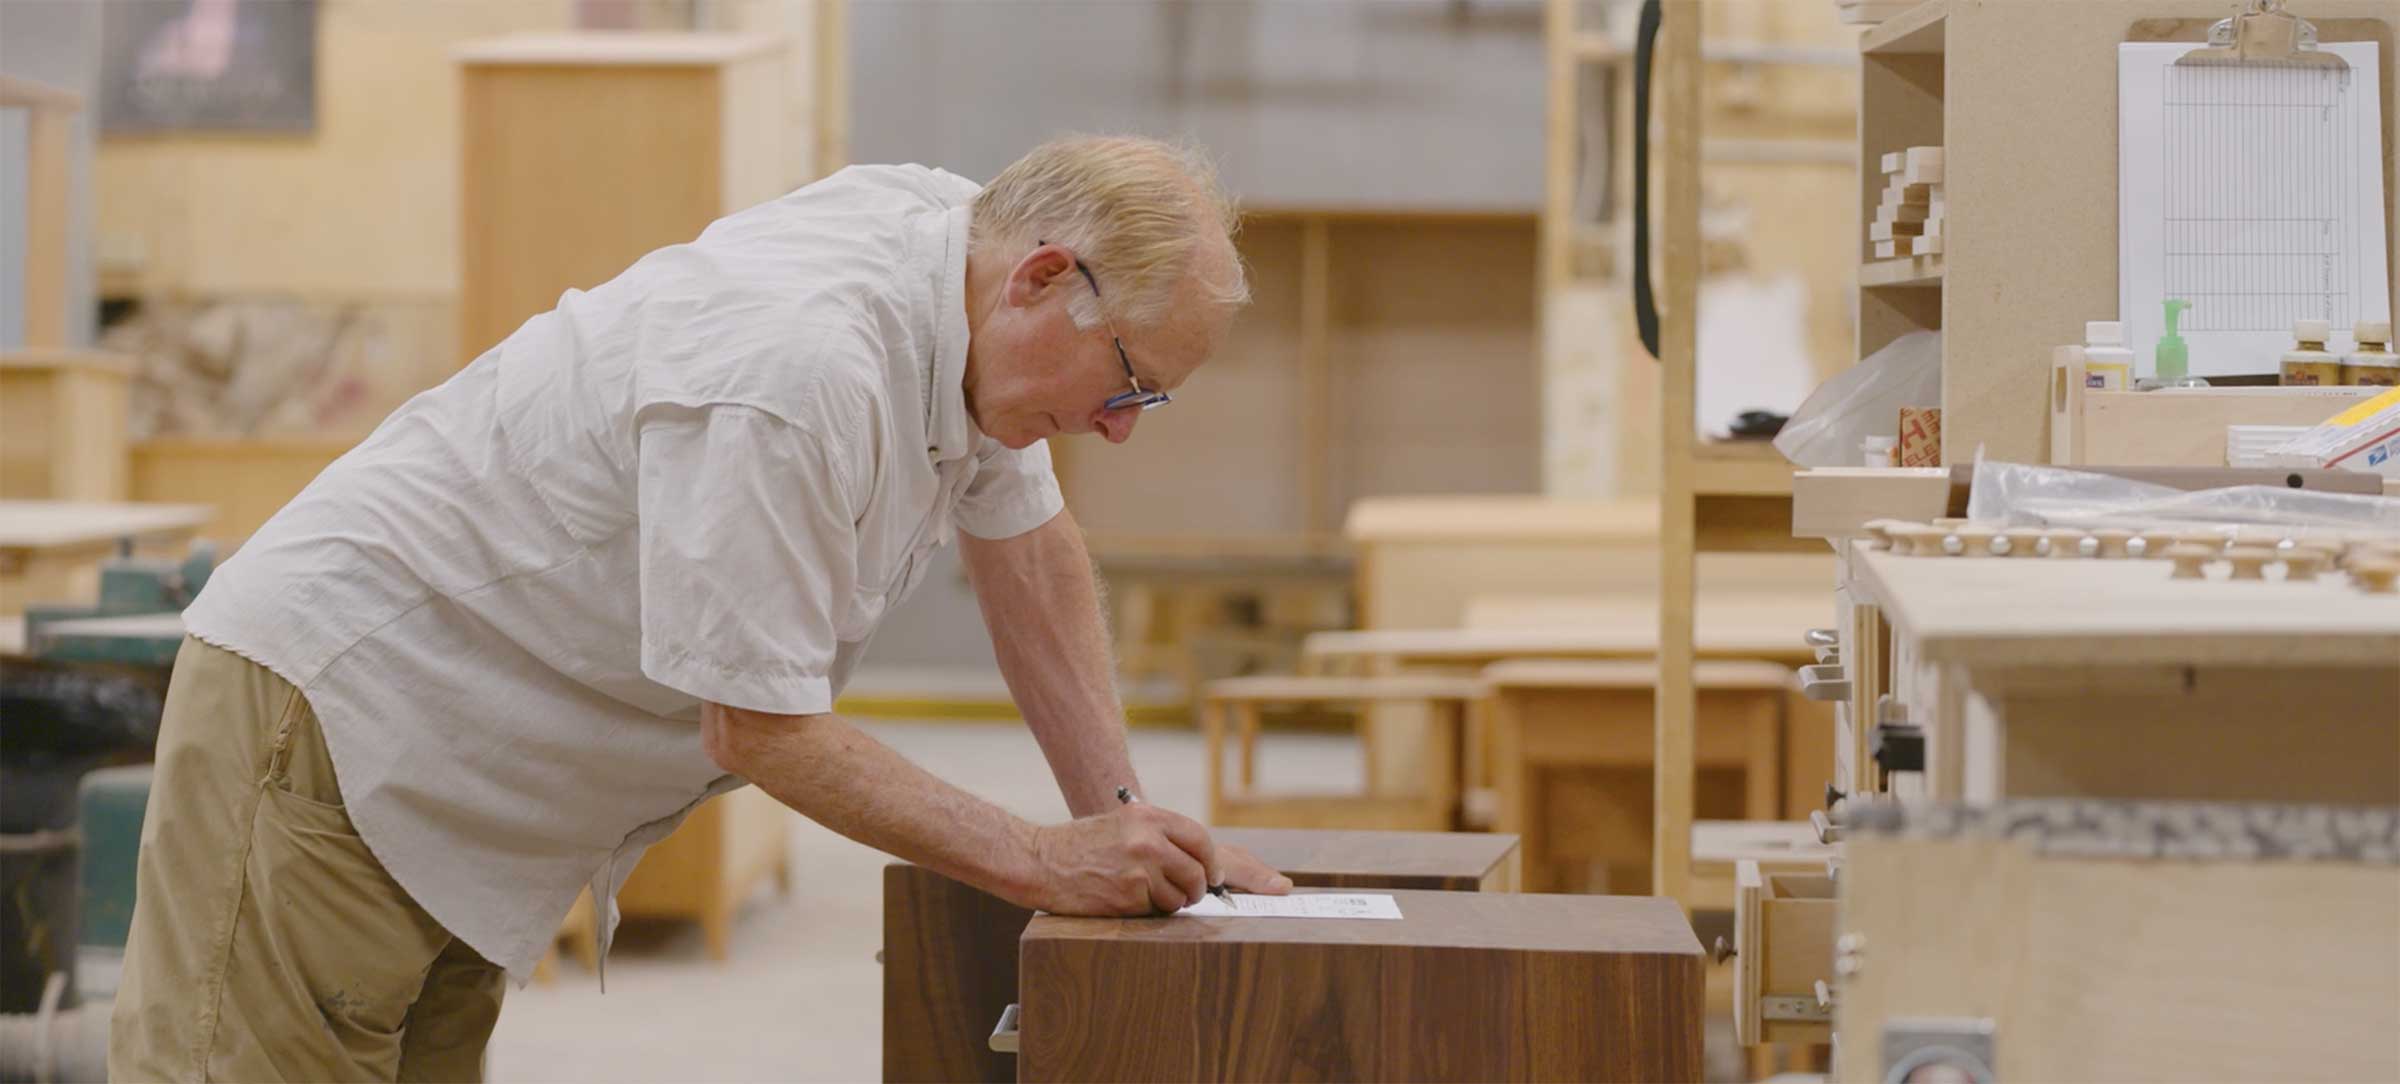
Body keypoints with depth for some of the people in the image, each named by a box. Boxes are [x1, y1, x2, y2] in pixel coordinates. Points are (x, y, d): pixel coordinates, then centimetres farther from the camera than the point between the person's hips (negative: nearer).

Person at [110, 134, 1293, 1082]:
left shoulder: (967, 267, -2)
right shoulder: (791, 374, -30)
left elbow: (1029, 550, 12)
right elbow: (762, 730, -24)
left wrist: (1122, 824, 5)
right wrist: (1041, 862, -20)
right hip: (335, 702, -9)